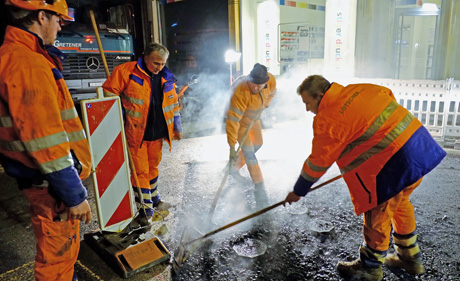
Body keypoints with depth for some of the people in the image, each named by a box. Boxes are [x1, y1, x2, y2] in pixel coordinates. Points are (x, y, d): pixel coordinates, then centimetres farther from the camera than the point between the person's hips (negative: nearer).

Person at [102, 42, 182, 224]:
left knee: (153, 167, 20)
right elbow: (109, 93, -7)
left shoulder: (167, 78, 5)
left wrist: (177, 127, 15)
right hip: (136, 133, -5)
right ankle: (145, 209, 16)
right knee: (140, 171, 2)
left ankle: (154, 199, 38)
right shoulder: (126, 72, -12)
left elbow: (173, 104, 14)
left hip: (157, 133, 5)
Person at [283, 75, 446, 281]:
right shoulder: (358, 89, 7)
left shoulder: (327, 120, -15)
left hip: (397, 160, -9)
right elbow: (389, 95, 20)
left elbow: (318, 163, -8)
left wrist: (298, 192, 5)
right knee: (400, 202, 25)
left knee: (377, 212, 8)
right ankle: (410, 257, 42)